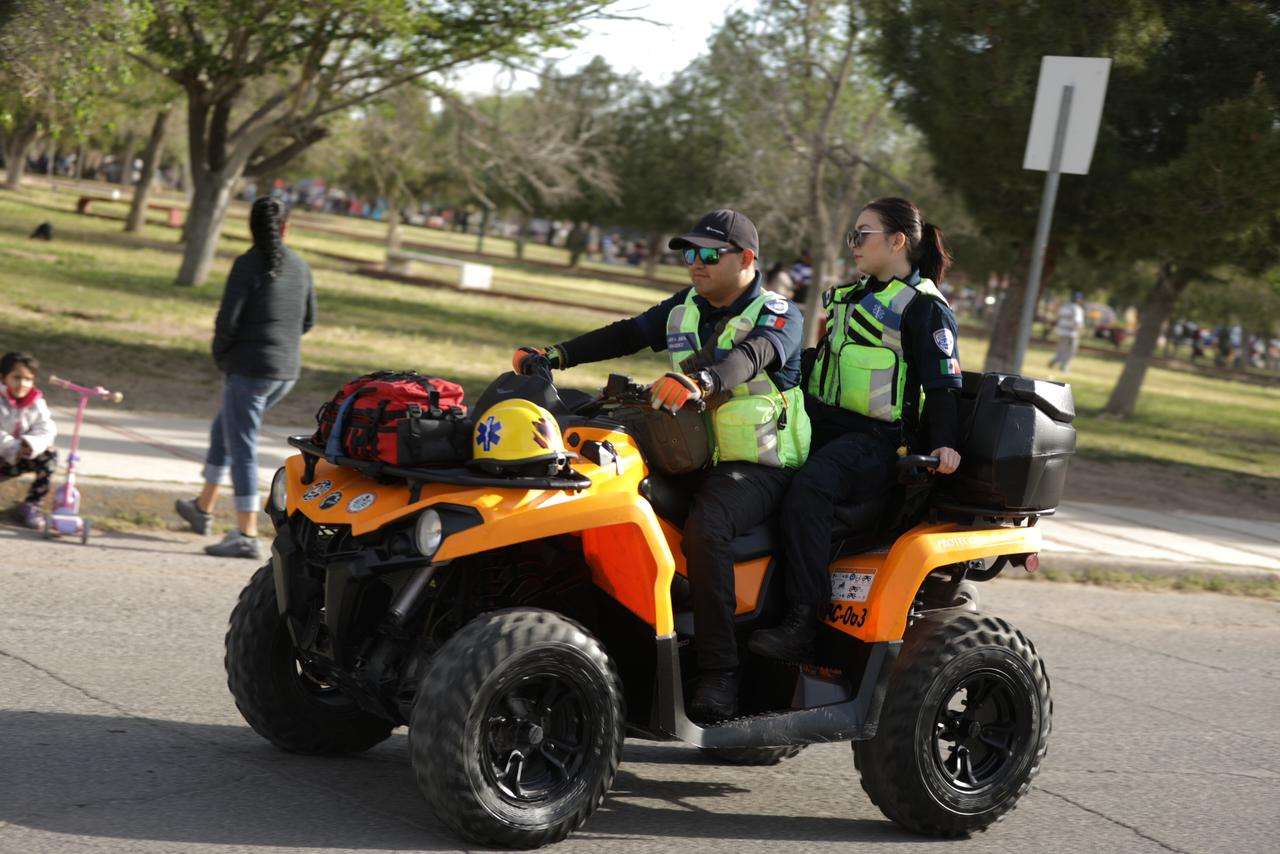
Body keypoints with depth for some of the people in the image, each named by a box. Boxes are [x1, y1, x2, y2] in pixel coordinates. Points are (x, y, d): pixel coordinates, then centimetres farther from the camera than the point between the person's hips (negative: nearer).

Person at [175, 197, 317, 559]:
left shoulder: (248, 264, -13)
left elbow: (228, 318, -15)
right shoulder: (300, 267, 6)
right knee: (223, 430, 25)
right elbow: (308, 320, 14)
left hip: (249, 368, -7)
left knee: (242, 448, -2)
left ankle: (247, 535, -5)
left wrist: (221, 355, 3)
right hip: (287, 370, 7)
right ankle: (203, 508, 36)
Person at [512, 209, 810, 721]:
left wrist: (697, 380, -48)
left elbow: (750, 356, -27)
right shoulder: (683, 310, 16)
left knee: (704, 527, -35)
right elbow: (621, 336, 9)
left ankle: (719, 672, -31)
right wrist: (553, 356, -7)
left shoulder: (779, 316, -6)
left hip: (757, 467, -7)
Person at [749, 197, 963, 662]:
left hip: (876, 439, -9)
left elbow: (942, 383, -8)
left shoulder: (924, 307, -3)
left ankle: (801, 625, -35)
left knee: (807, 489, -35)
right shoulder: (850, 296, 23)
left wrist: (944, 443, -22)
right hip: (821, 423, 9)